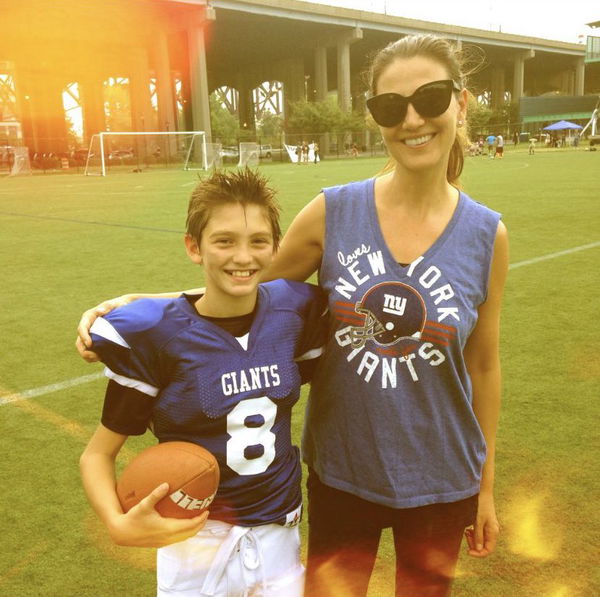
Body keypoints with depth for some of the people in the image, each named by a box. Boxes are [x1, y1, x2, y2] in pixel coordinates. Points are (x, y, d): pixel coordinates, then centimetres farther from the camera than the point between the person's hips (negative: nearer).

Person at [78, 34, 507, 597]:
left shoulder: (486, 235, -10)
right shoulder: (332, 213, -13)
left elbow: (483, 365, -1)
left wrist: (486, 486, 7)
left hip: (440, 481, 1)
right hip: (341, 471, 0)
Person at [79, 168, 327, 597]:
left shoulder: (295, 310, -8)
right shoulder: (154, 335, -18)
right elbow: (98, 453, -9)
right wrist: (119, 524, -26)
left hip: (280, 536, 3)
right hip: (198, 543, -3)